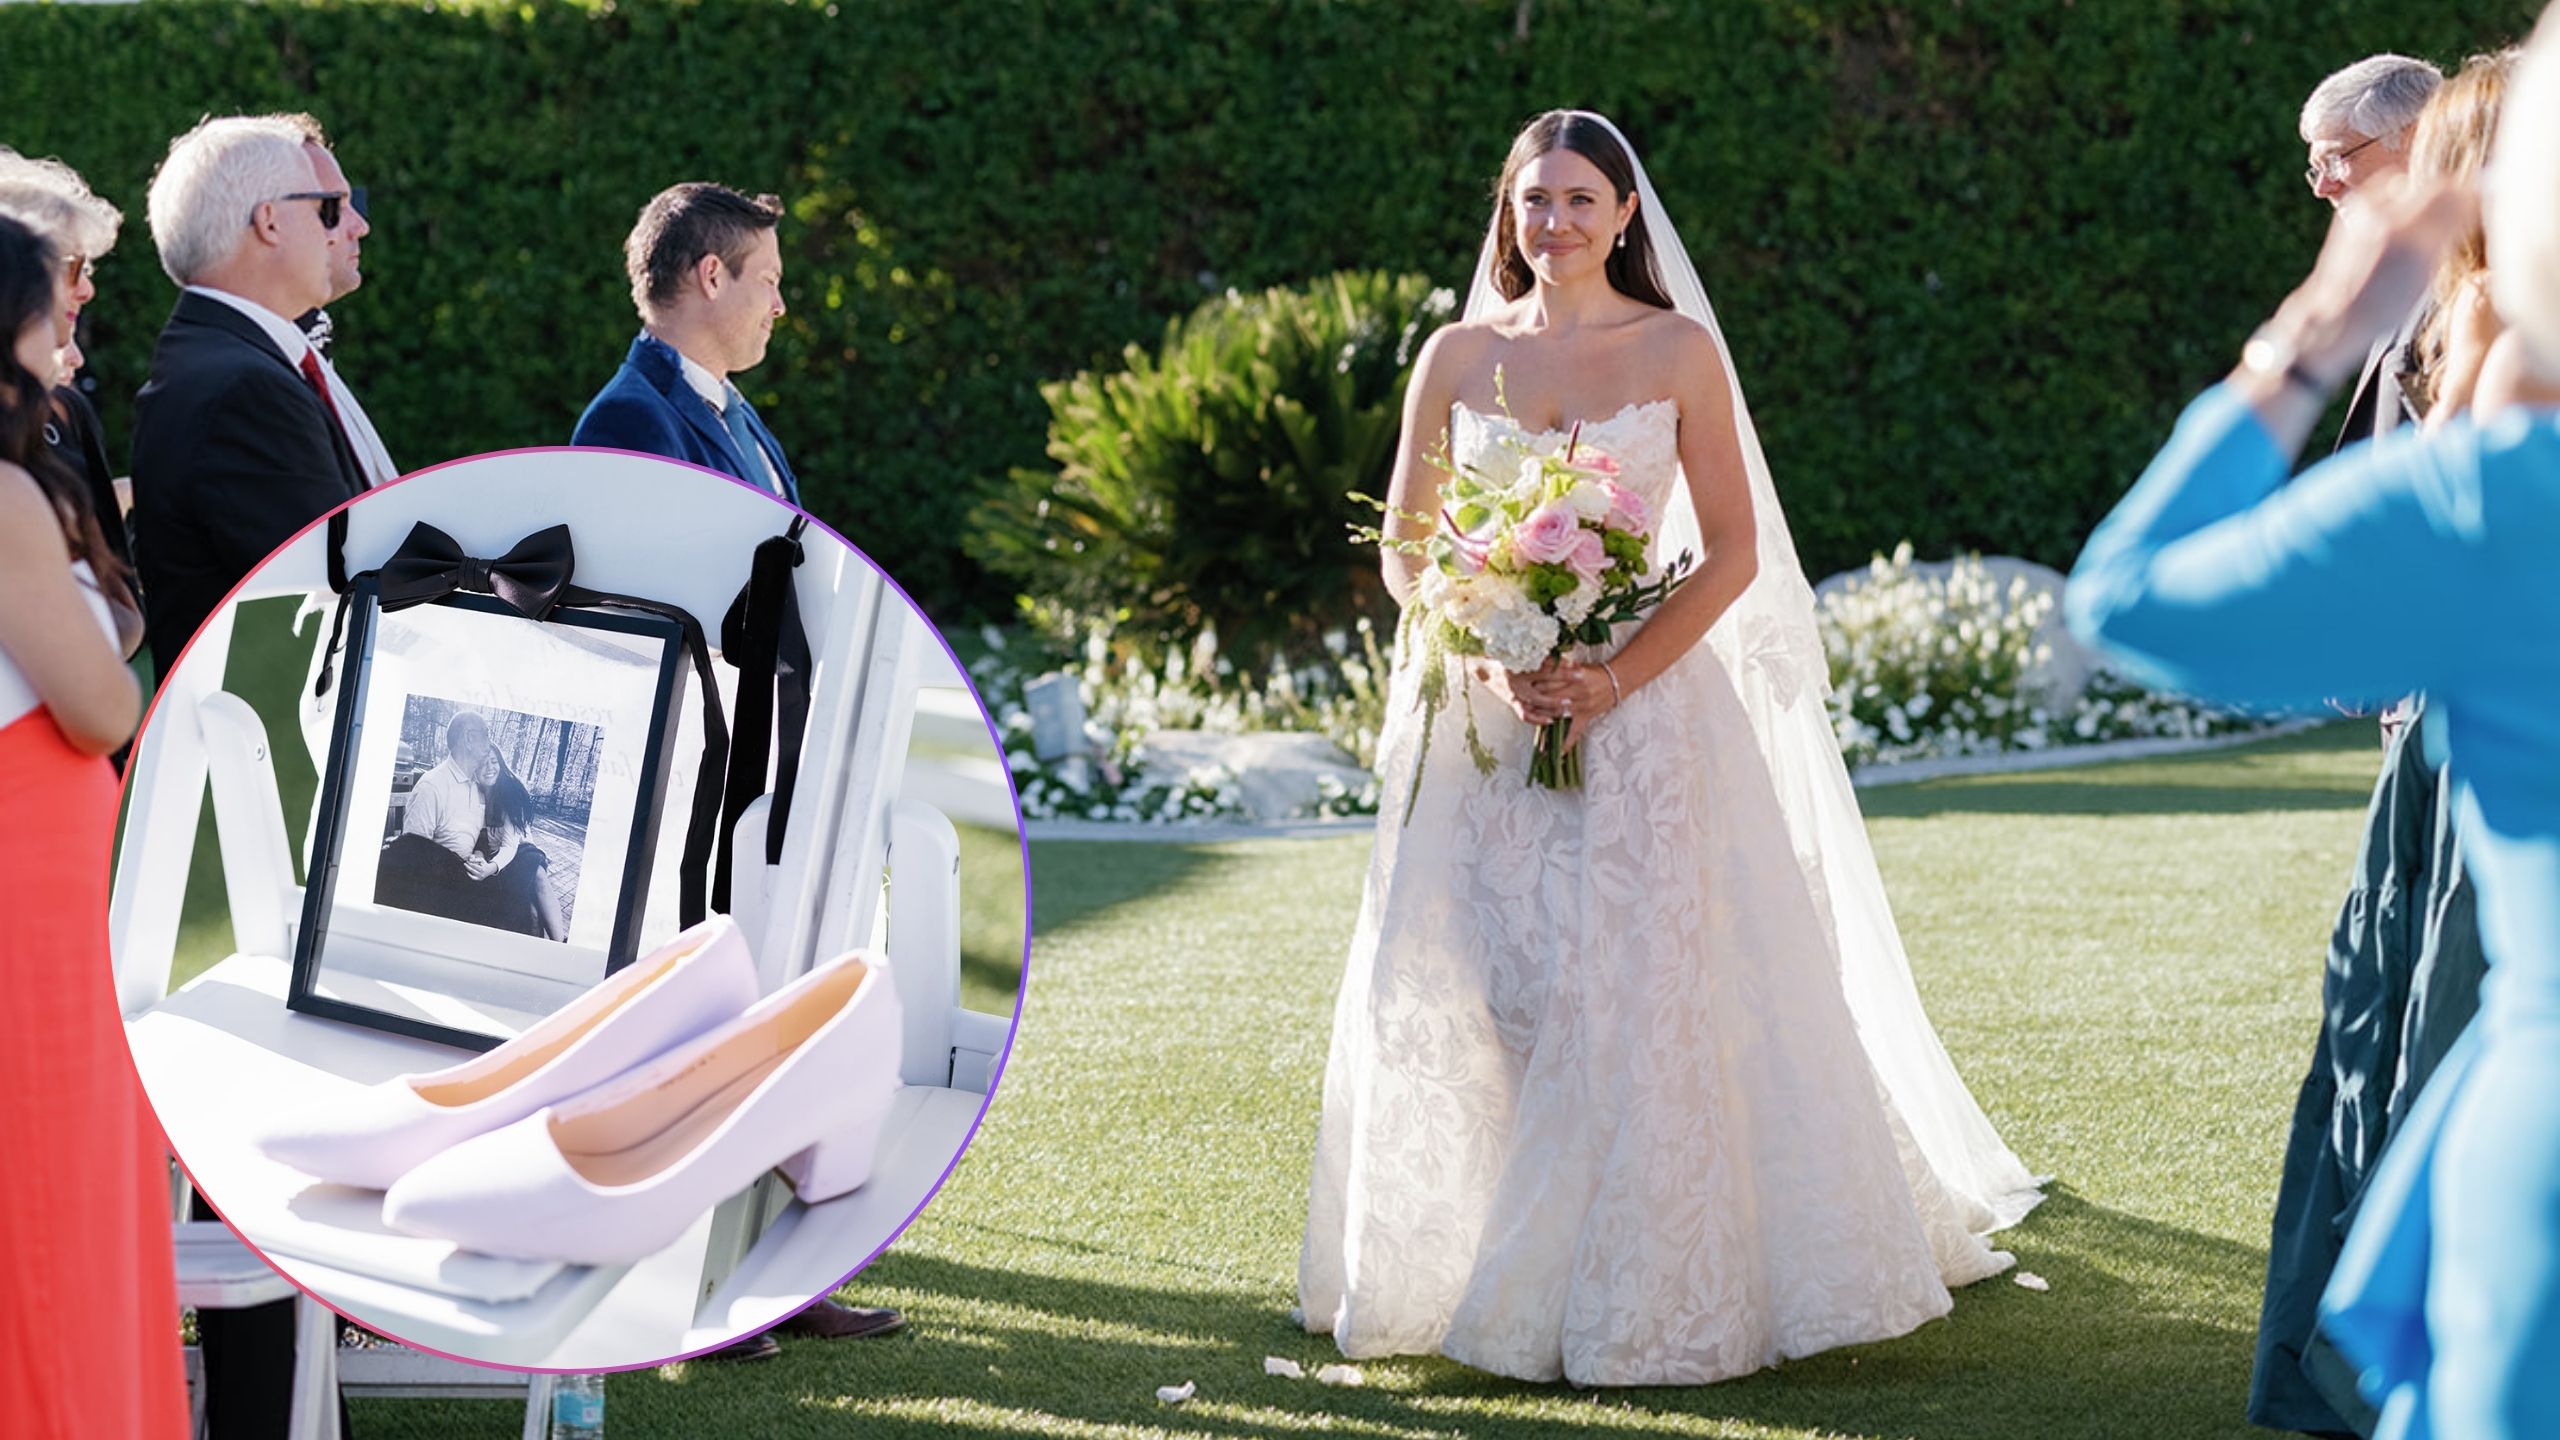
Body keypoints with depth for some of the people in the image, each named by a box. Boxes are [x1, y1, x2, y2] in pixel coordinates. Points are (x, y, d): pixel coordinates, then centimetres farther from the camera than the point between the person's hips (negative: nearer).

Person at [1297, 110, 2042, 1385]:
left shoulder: (1679, 352, 1)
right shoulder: (1458, 357, 6)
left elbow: (1732, 551, -2)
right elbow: (1403, 548, 8)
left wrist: (1616, 680, -14)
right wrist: (1495, 658, -10)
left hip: (1642, 713, -2)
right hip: (1482, 718, 2)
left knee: (1644, 995, -4)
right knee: (1465, 991, 1)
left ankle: (1647, 1292, 6)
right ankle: (1473, 1276, 15)